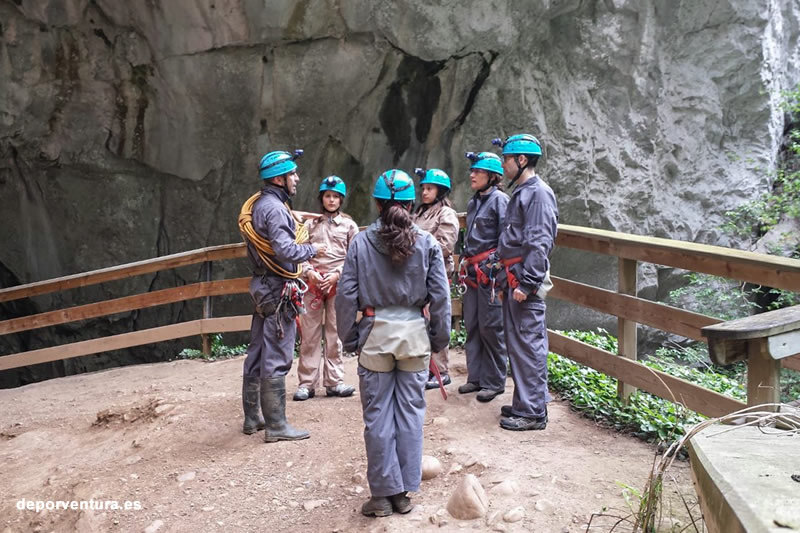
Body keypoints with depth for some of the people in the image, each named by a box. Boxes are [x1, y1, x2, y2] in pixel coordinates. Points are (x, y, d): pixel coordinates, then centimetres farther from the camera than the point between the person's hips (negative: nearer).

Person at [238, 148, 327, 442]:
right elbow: (286, 251, -26)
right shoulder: (274, 208, -18)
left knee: (257, 354, 15)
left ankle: (253, 417, 27)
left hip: (262, 285, 10)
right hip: (278, 289, -10)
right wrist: (312, 249, -10)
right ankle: (276, 425, 5)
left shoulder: (257, 204, 13)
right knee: (276, 359, -4)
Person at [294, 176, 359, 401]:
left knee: (335, 333, 2)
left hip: (338, 284, -1)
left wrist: (336, 274, -8)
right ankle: (306, 383, 6)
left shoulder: (349, 225, 9)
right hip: (313, 282, 1)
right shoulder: (311, 224, 12)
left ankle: (334, 381, 9)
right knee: (309, 334, 0)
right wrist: (309, 272, -8)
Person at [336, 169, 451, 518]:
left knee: (377, 415, 9)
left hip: (375, 334, -1)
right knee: (411, 411, 11)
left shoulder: (361, 242, -5)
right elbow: (440, 295, -2)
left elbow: (346, 294, -5)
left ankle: (383, 494, 18)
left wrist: (349, 338, 5)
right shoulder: (427, 242, -3)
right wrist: (440, 338, 8)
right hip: (414, 333, 1)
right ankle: (403, 492, 22)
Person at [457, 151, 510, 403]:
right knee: (472, 326, 11)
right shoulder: (473, 203, 18)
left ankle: (494, 382, 8)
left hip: (489, 271, -8)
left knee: (490, 327, -3)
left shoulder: (499, 200, -6)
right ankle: (475, 377, 21)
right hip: (471, 272, 8)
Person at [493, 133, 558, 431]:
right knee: (516, 342, 15)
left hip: (526, 280, -10)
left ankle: (533, 412, 3)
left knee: (529, 344, -5)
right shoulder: (521, 192, 19)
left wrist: (526, 282, -22)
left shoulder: (539, 193, -12)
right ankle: (524, 403, 26)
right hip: (514, 278, 10)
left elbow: (539, 243, -19)